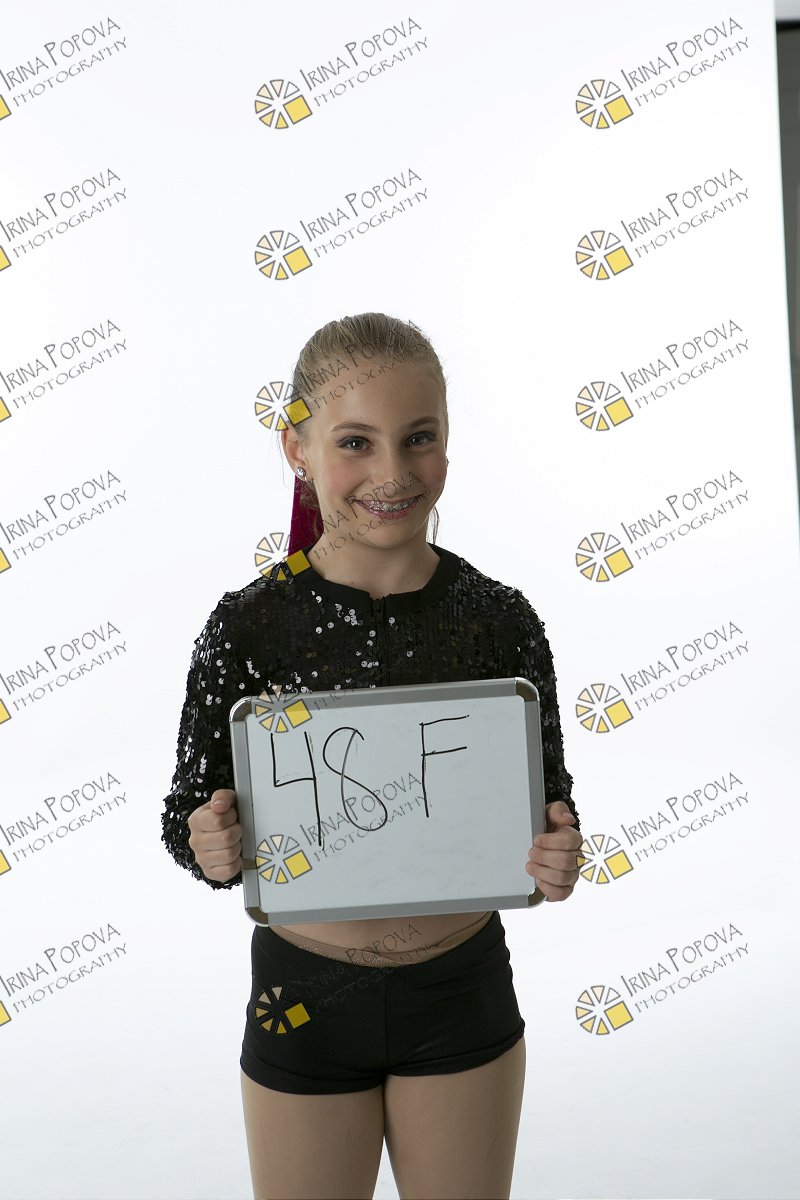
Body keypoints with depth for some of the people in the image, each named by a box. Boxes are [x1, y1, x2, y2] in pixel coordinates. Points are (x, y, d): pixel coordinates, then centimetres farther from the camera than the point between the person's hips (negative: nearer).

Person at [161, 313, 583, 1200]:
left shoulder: (499, 618, -9)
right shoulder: (248, 626, -13)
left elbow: (549, 797, 0)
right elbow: (190, 811, -4)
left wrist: (560, 859, -21)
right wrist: (211, 849, -26)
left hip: (462, 996, 2)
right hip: (303, 998, -1)